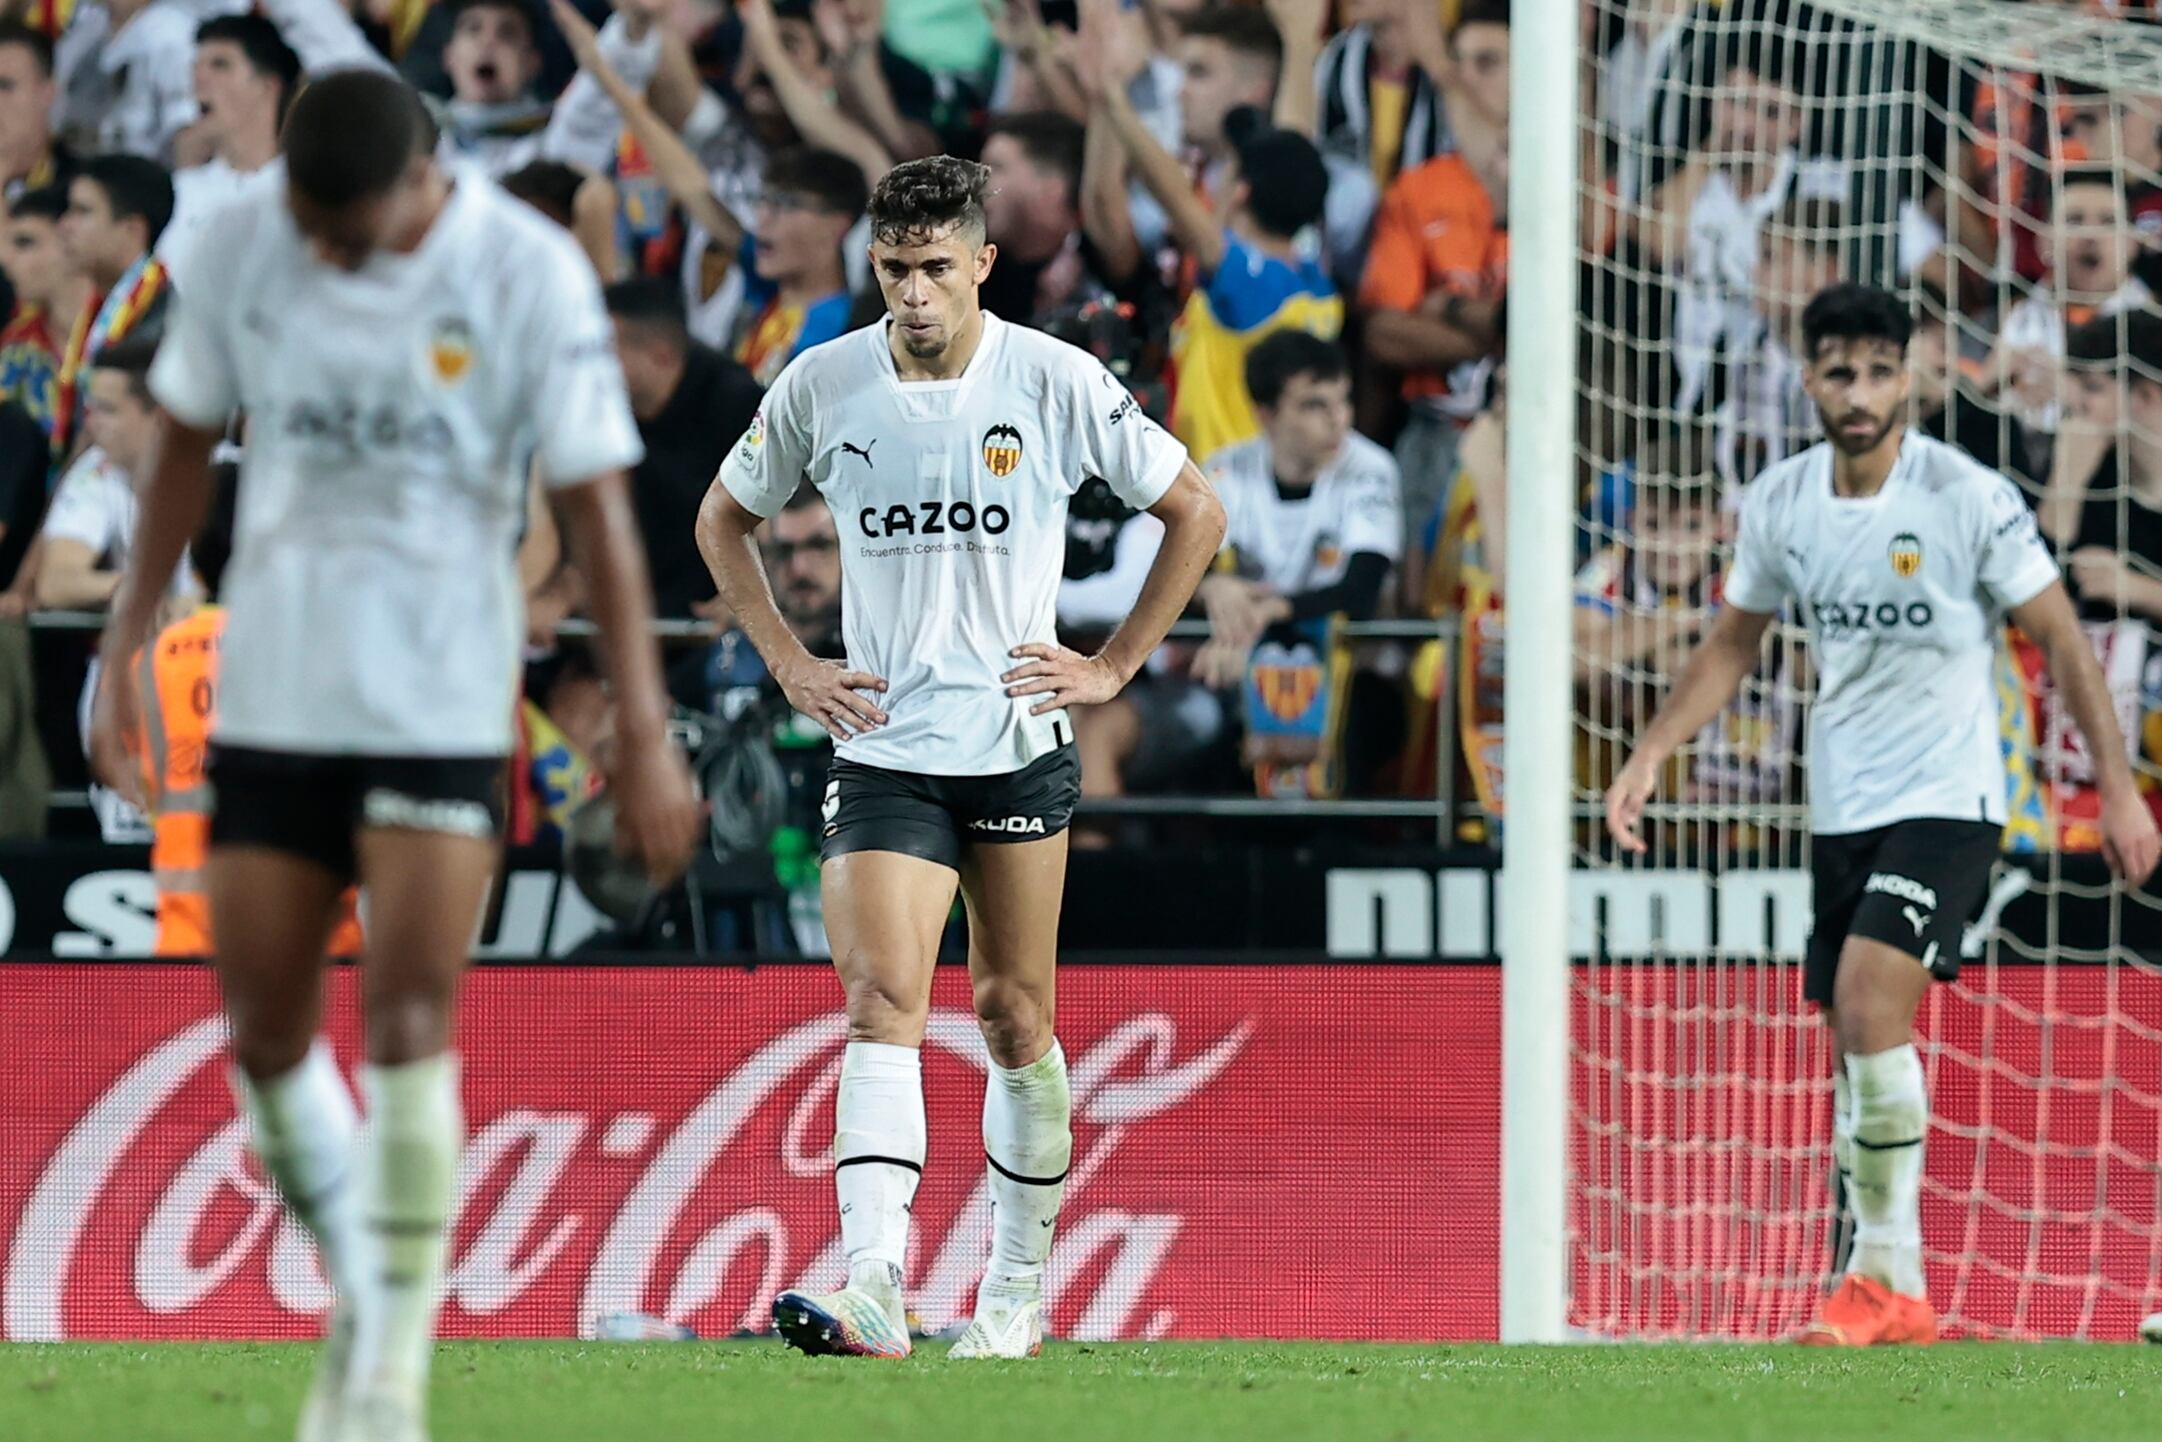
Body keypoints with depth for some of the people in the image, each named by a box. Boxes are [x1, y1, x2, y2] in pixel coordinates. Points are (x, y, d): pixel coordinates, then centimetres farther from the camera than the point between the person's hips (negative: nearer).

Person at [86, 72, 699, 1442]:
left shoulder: (531, 273, -11)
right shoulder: (247, 241, -1)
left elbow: (598, 505, -10)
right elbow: (189, 444, 11)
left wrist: (645, 735, -14)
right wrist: (126, 644, 9)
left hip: (440, 706, -4)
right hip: (270, 697, 4)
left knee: (411, 1023, -13)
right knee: (265, 1035, 6)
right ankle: (363, 1295, 28)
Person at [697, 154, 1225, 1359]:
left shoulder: (1057, 383, -6)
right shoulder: (823, 386, -1)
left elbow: (1196, 510, 4)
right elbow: (726, 519, 16)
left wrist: (1115, 666, 0)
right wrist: (791, 664, 6)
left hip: (1020, 748, 0)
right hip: (884, 750, 0)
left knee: (1015, 1018, 7)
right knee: (884, 993, -17)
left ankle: (1019, 1286, 22)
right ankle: (873, 1291, -28)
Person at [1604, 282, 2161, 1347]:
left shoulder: (1969, 499, -12)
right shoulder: (1778, 502, 2)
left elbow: (2061, 639, -4)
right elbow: (1732, 645, 16)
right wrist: (1649, 757, 6)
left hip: (1946, 799, -6)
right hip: (1840, 808, 6)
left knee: (1869, 1000, -23)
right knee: (1856, 1055, 6)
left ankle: (1883, 1273, -17)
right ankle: (1895, 1298, 14)